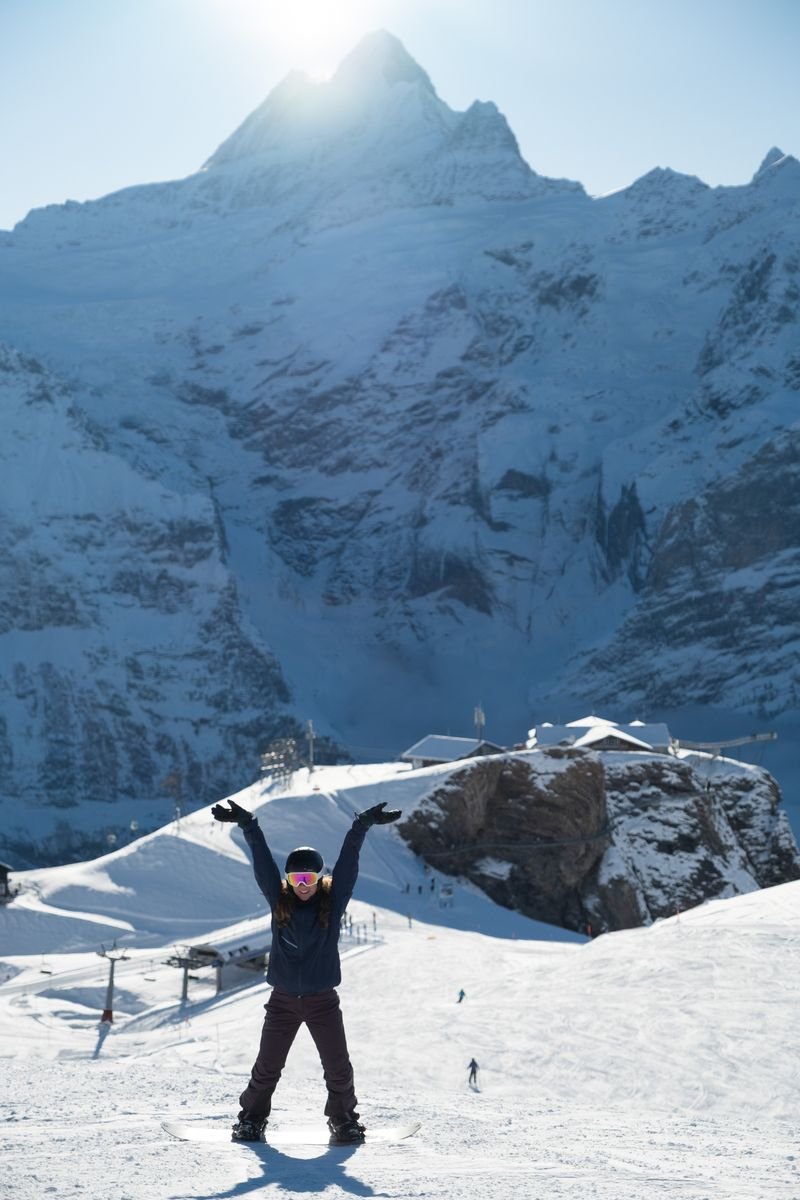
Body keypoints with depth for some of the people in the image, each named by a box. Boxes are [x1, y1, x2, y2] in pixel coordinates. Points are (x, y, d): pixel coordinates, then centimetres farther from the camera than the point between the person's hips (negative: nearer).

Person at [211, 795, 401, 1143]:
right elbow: (262, 861, -5)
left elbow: (348, 861, -8)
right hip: (283, 999, 1)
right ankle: (252, 1117, 25)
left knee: (338, 1068, 4)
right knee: (267, 1066, 7)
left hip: (322, 999, -1)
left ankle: (344, 1118, 24)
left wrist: (363, 826, -14)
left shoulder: (333, 902, -3)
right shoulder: (279, 901, -1)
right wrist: (248, 825, -11)